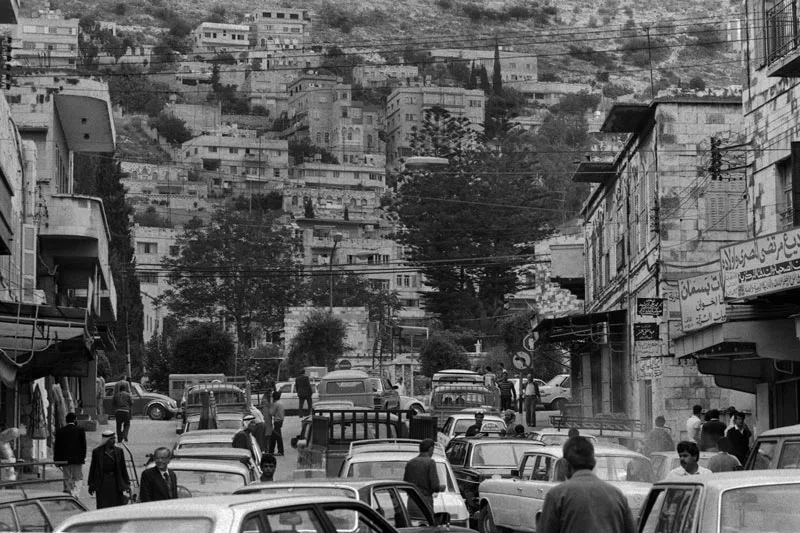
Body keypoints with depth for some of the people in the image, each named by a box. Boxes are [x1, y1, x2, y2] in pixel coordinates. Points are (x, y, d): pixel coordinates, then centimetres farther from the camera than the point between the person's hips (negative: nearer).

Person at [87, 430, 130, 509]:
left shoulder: (118, 451, 5)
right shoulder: (97, 452, -1)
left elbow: (123, 468, 9)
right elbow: (92, 468, 4)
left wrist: (127, 483, 6)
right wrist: (91, 485, 4)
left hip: (116, 483, 2)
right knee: (103, 507, -1)